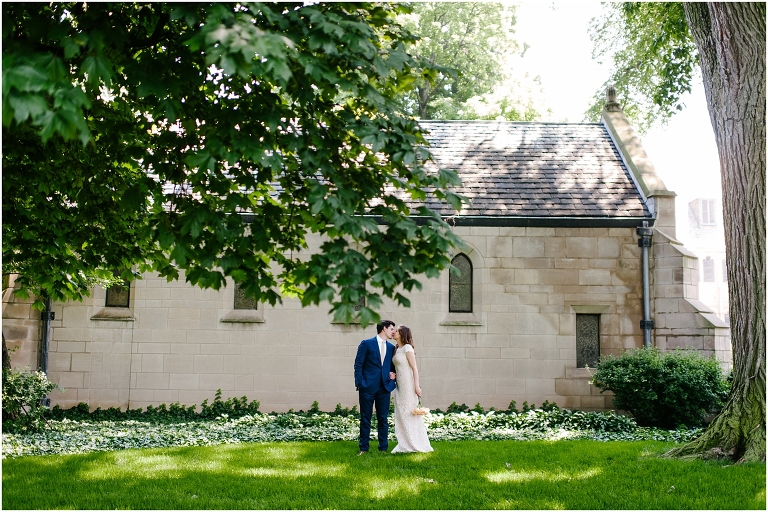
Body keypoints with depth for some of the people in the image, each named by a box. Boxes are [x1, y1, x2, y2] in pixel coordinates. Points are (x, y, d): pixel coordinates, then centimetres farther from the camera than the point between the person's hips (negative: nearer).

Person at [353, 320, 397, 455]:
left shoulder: (391, 347, 13)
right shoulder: (366, 344, -1)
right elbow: (358, 365, -3)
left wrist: (393, 374, 1)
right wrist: (359, 383, -10)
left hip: (384, 387, 4)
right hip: (368, 387, -4)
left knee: (383, 419, 7)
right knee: (365, 419, 3)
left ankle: (383, 448, 13)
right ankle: (363, 448, 9)